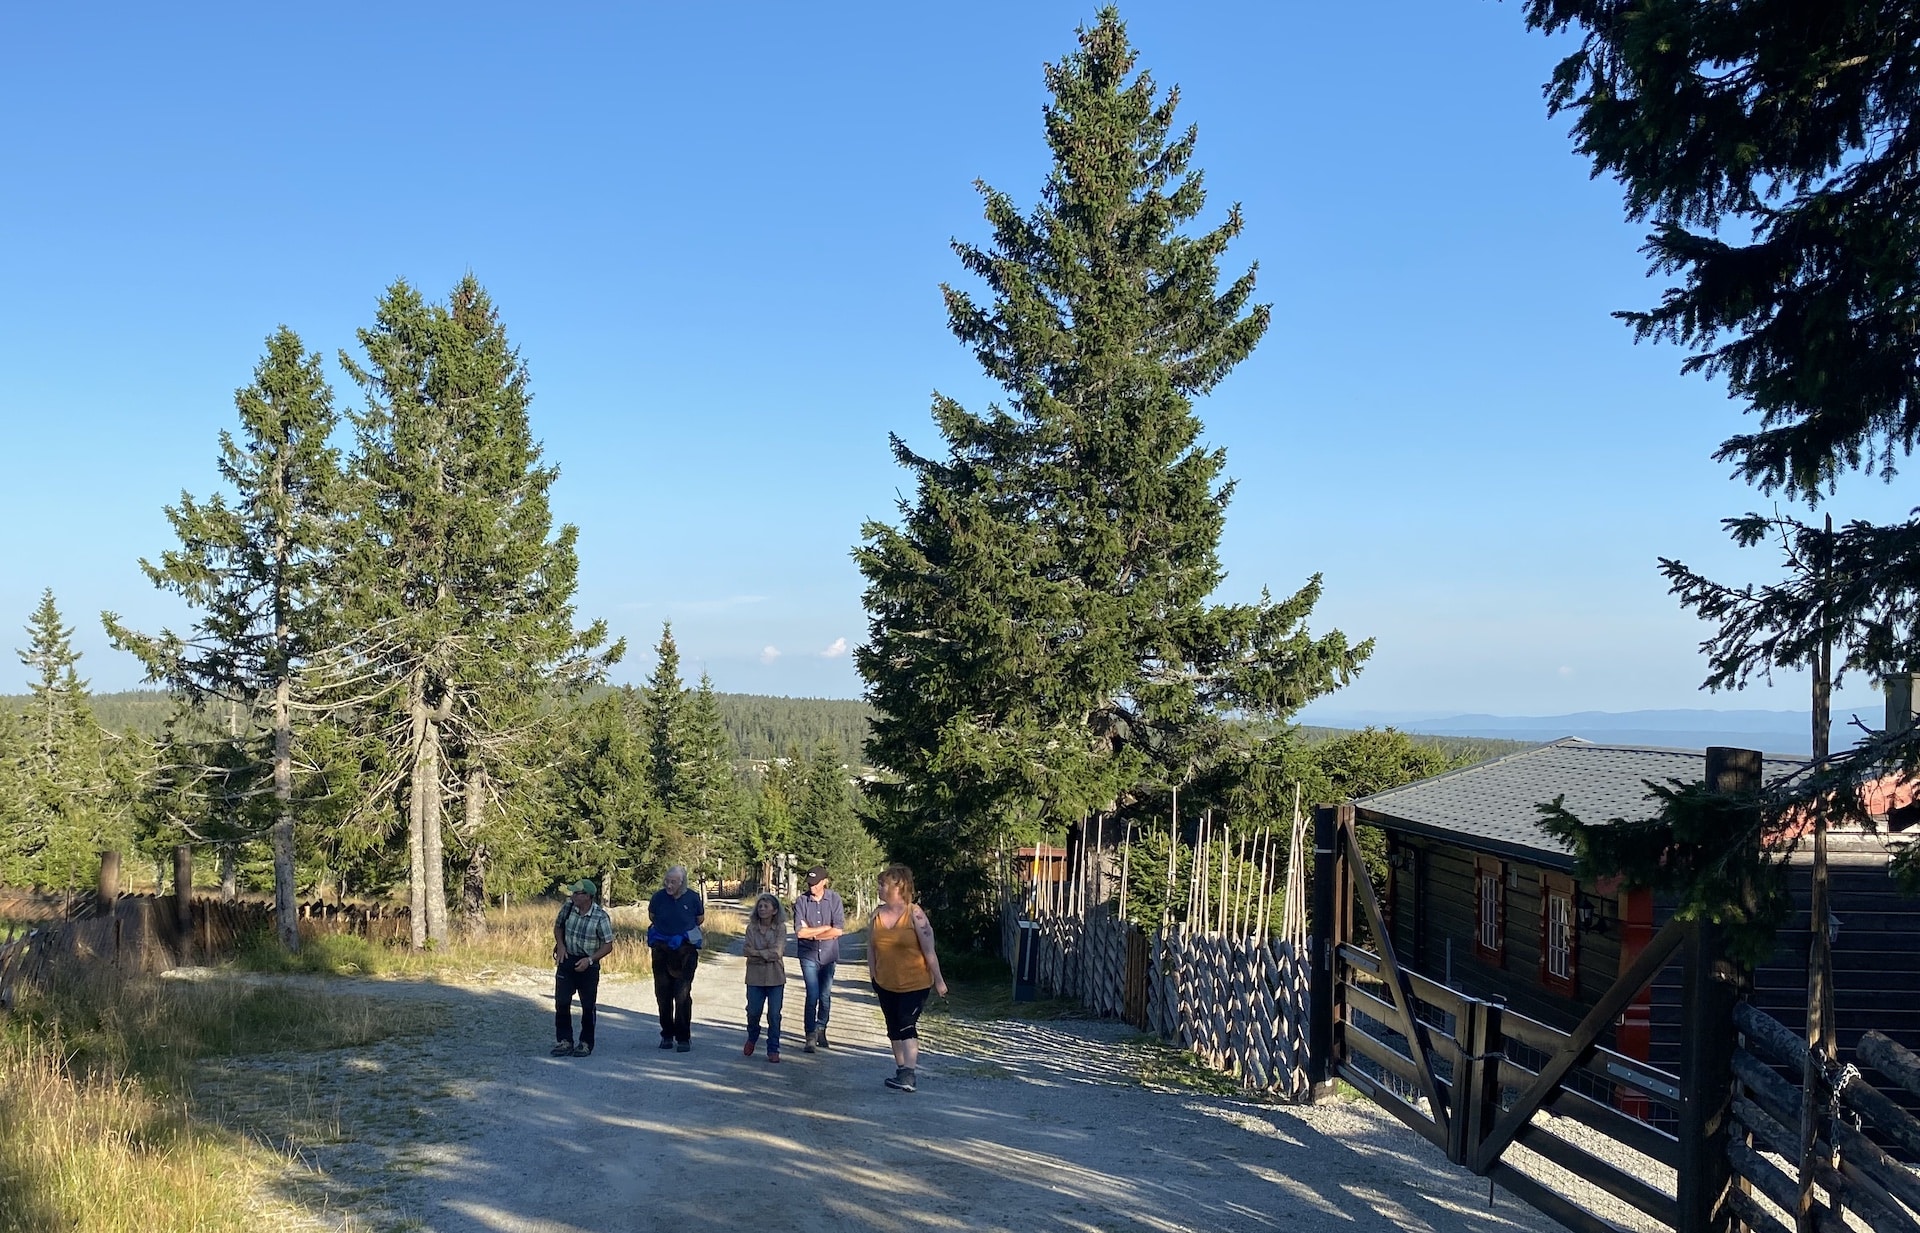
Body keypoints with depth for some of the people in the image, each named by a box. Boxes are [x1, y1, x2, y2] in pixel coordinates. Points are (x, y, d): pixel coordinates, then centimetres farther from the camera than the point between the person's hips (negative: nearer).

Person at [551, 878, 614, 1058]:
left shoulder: (601, 917, -16)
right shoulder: (568, 907, -4)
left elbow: (608, 946, -10)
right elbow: (558, 926, 14)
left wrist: (589, 960, -20)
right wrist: (560, 944, -4)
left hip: (587, 964, -4)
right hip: (566, 960, 4)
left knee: (588, 1006, 4)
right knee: (561, 1002, 0)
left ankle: (586, 1043, 16)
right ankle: (565, 1041, 10)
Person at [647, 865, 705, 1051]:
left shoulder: (692, 898, -8)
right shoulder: (658, 896, -6)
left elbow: (700, 919, 10)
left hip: (685, 952, -2)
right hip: (662, 951, 2)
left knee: (683, 996, -7)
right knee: (663, 994, 8)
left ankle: (683, 1038, 0)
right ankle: (667, 1035, 21)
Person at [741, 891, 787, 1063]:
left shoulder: (781, 928, -3)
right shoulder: (751, 928, 2)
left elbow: (778, 952, -12)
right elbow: (746, 950, -7)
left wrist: (756, 953, -10)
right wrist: (767, 955, -15)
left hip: (775, 977, -1)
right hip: (755, 976, 1)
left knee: (774, 1015, 1)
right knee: (753, 1012, 5)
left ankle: (773, 1050, 11)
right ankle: (752, 1038, 34)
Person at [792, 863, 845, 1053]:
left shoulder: (834, 899, -5)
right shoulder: (801, 901, -6)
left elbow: (839, 930, -10)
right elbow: (800, 932, -14)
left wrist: (812, 933, -10)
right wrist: (825, 928, -12)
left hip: (829, 954, 2)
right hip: (808, 955, -2)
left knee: (825, 996, 9)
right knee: (812, 995, -10)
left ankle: (821, 1031, 26)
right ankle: (810, 1037, -5)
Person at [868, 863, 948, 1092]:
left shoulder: (915, 914, -16)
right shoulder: (877, 913, 0)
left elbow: (929, 949, -13)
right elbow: (871, 948, 10)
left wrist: (938, 980, -10)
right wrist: (874, 977, 10)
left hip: (914, 984, -6)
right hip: (886, 985, 6)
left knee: (907, 1026, -14)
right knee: (894, 1029, 13)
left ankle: (909, 1074, -16)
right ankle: (901, 1068, 26)